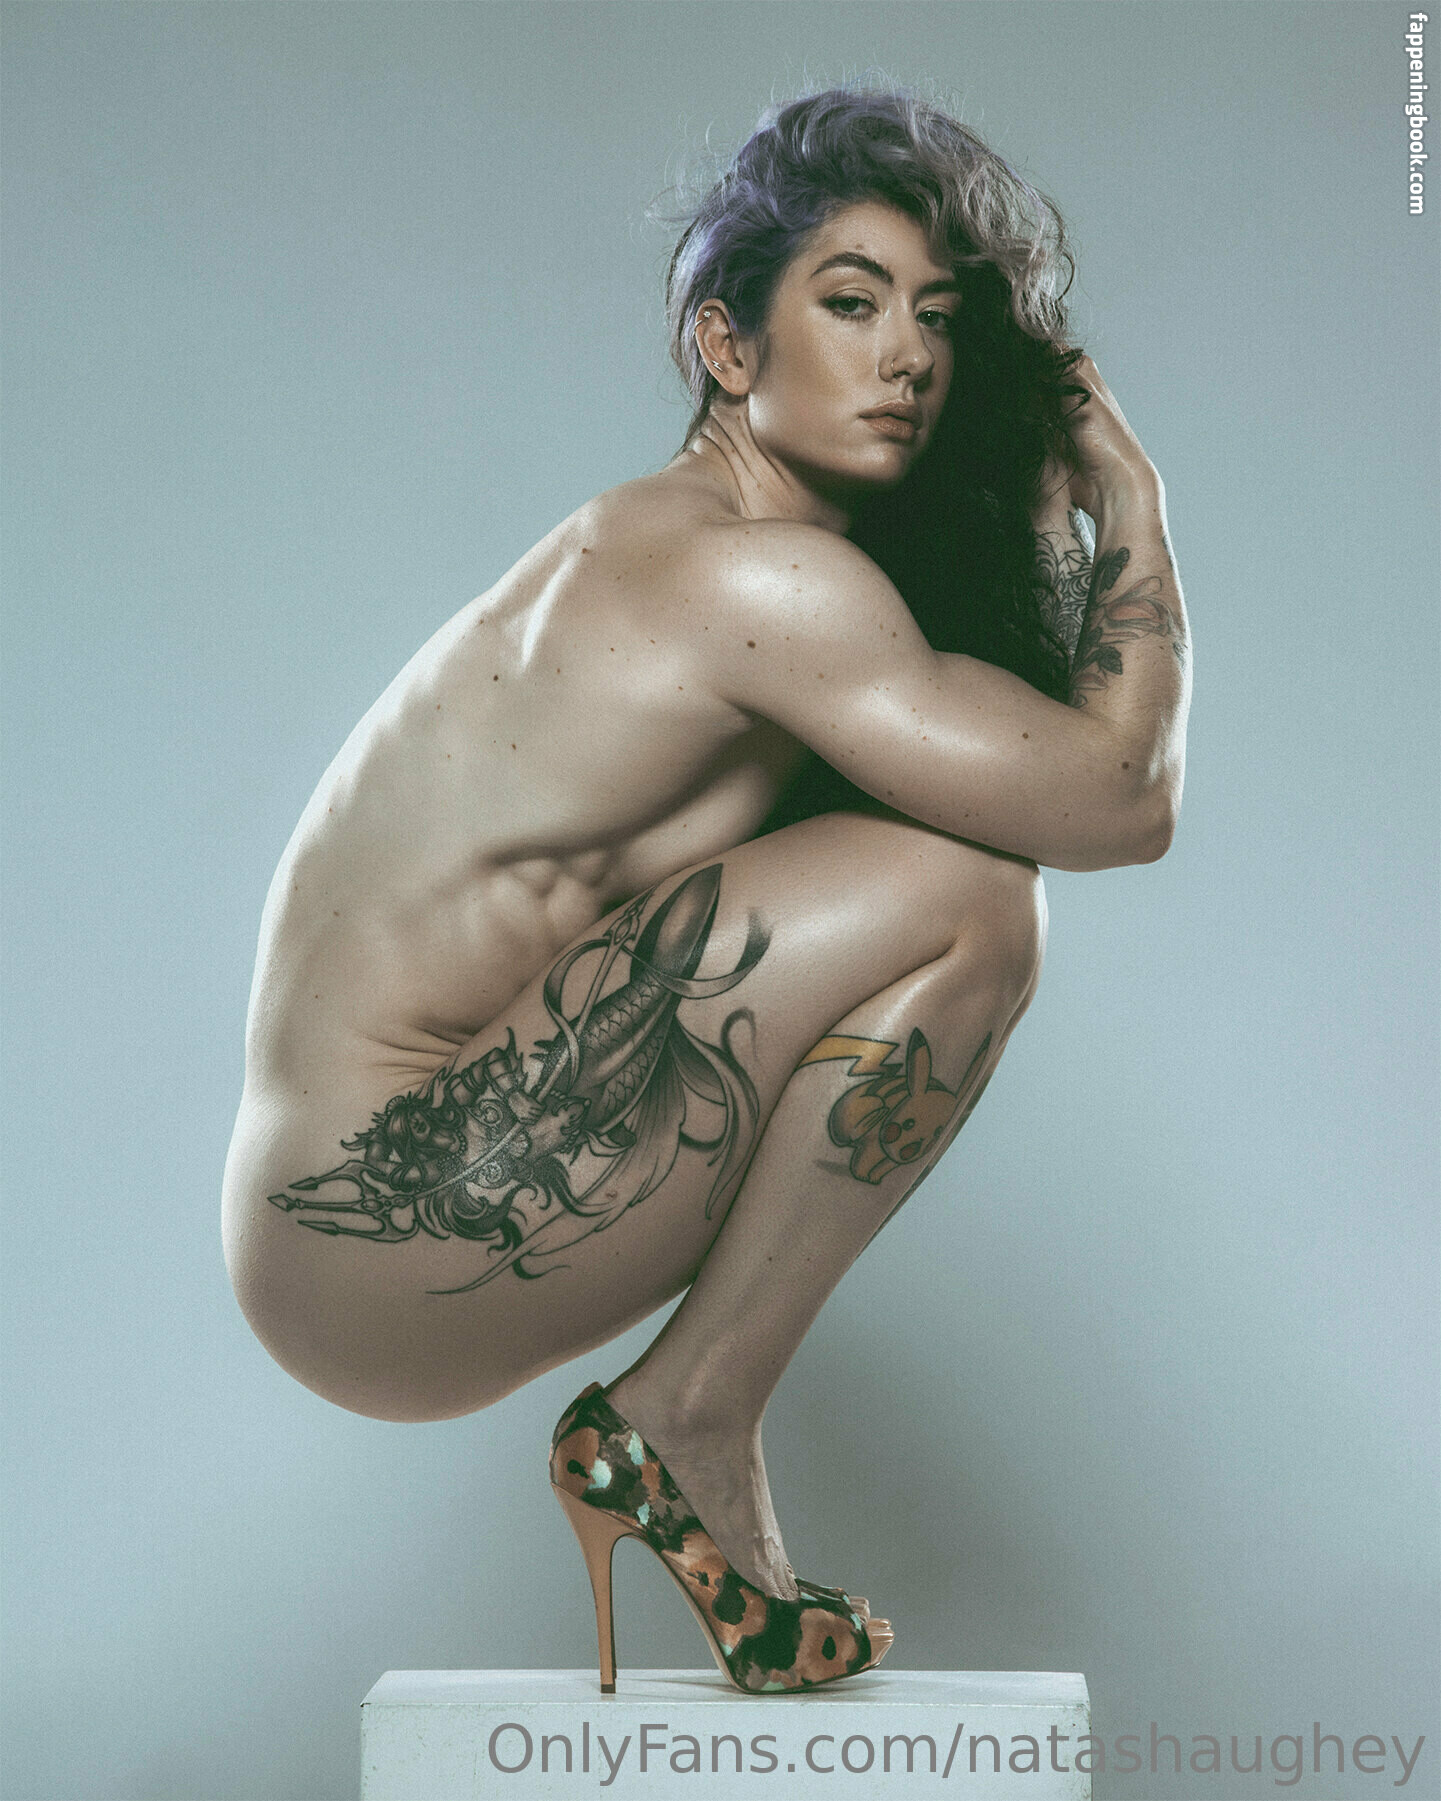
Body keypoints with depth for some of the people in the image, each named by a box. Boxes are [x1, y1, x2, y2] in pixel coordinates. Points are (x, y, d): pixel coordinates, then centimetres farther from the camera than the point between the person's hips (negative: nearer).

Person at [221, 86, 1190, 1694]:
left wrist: (1053, 514, 12)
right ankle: (686, 1425, -7)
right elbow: (1122, 800, -13)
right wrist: (1132, 507, 1)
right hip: (382, 1220, -10)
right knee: (959, 893, -18)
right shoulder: (751, 573, -15)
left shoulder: (647, 544, 15)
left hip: (368, 1210, 10)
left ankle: (673, 1433, 9)